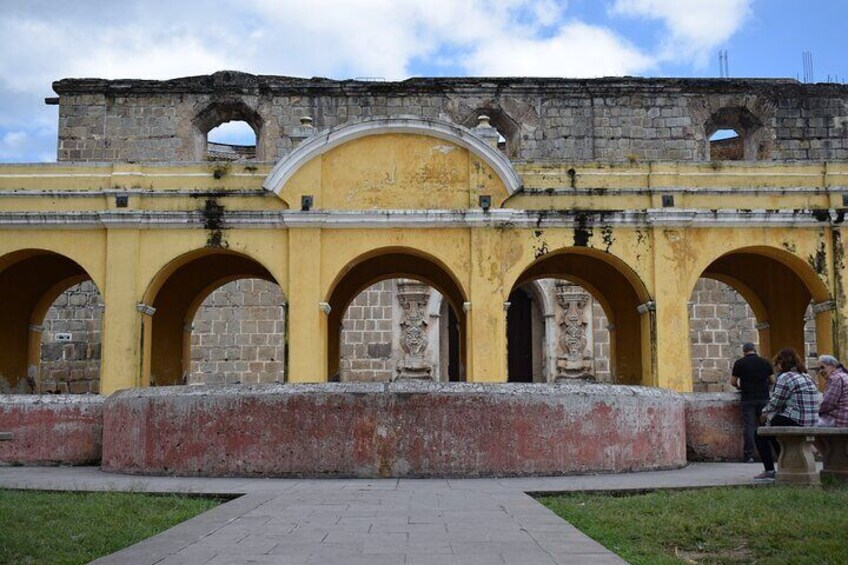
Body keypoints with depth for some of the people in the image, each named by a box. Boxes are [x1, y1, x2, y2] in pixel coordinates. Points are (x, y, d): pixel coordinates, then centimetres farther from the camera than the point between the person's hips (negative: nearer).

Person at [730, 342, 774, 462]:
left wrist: (739, 387, 23)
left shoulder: (739, 363, 0)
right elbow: (772, 381, 10)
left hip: (747, 399, -2)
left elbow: (732, 382, 3)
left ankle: (748, 455, -5)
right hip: (763, 398, 2)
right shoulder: (765, 362, 6)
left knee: (748, 426, -2)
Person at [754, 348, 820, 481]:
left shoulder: (785, 378, -12)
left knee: (760, 434, 7)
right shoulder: (808, 377, 16)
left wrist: (764, 414, 10)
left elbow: (775, 403, -10)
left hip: (794, 422, -9)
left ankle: (769, 471, 3)